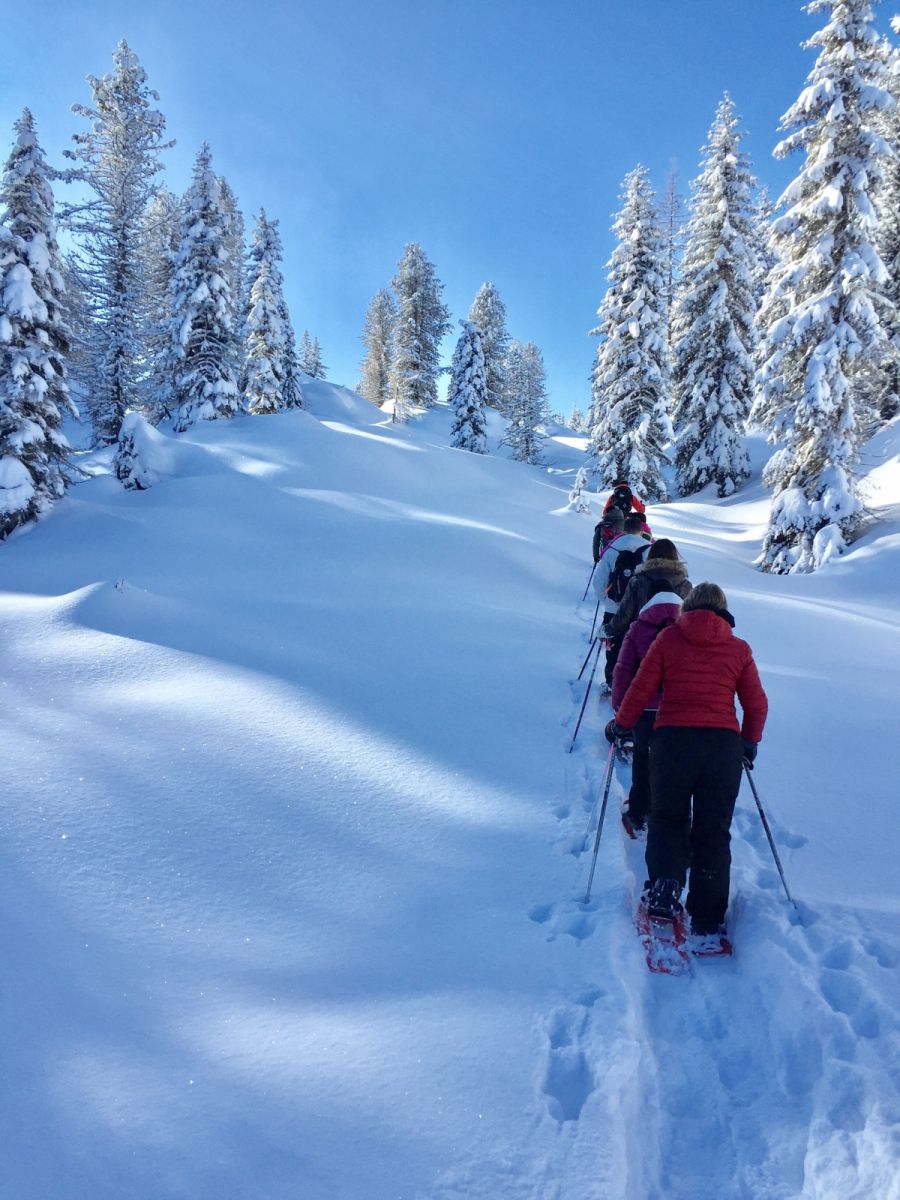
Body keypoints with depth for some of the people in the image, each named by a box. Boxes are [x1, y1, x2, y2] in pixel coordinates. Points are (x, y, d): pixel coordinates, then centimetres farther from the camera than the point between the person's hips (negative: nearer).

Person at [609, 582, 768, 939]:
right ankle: (708, 921, 14)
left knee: (667, 818, 17)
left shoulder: (669, 637, 5)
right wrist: (750, 743, 27)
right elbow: (757, 705, 12)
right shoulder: (740, 648, 10)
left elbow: (641, 689, 1)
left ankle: (664, 887, -4)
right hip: (724, 744, 2)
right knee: (714, 832, 12)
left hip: (672, 739, -1)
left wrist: (620, 725, 14)